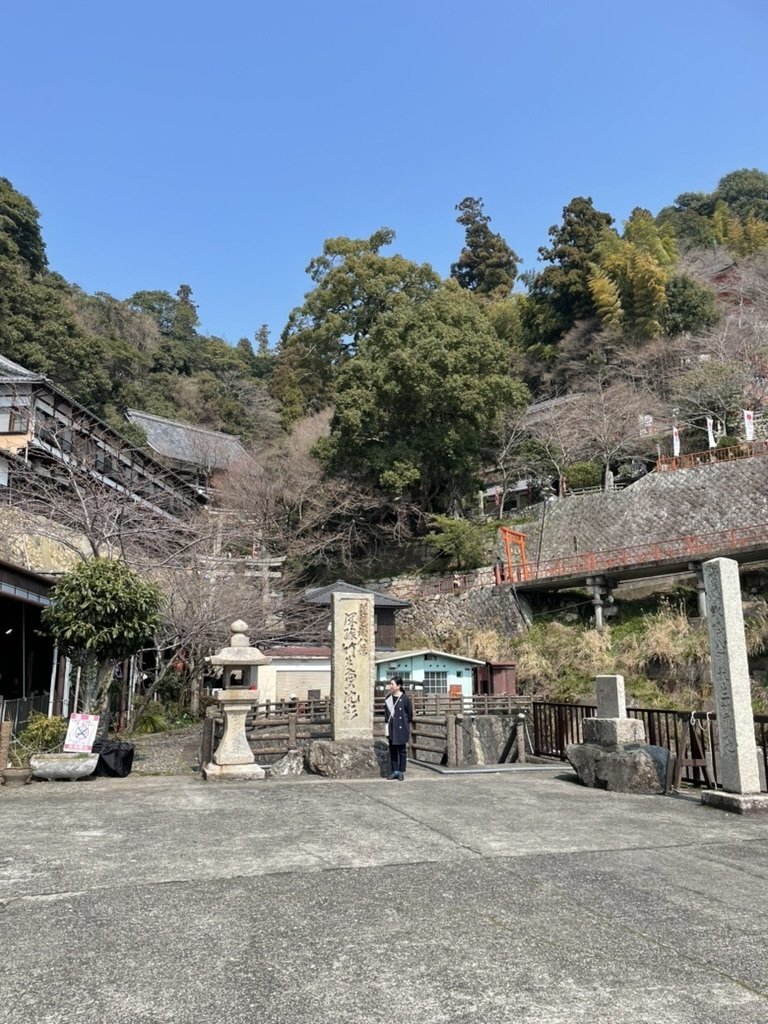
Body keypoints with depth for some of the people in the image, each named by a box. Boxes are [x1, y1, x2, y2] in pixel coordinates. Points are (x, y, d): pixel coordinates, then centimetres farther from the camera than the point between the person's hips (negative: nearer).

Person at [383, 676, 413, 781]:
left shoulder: (405, 698, -11)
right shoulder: (388, 697, 5)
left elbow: (410, 714, -4)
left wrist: (405, 724, 2)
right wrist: (386, 723, 7)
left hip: (401, 729, -5)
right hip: (391, 728, 5)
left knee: (401, 750, 4)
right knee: (392, 750, 10)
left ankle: (401, 772, 11)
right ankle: (394, 771, 19)